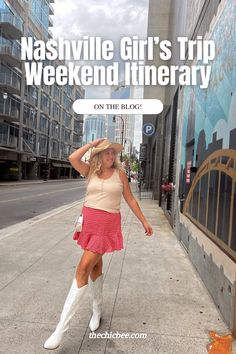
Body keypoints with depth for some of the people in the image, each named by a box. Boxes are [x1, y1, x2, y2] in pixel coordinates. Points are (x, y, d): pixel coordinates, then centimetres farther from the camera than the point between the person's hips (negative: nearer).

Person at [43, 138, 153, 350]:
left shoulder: (120, 174, 1)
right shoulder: (90, 171, 4)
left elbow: (130, 200, 6)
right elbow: (73, 158, -15)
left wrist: (144, 221, 9)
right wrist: (93, 143, -6)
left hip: (107, 224, -3)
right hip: (89, 221, 4)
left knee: (83, 269, -10)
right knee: (95, 264, 18)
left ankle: (61, 329, -2)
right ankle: (97, 309, 40)